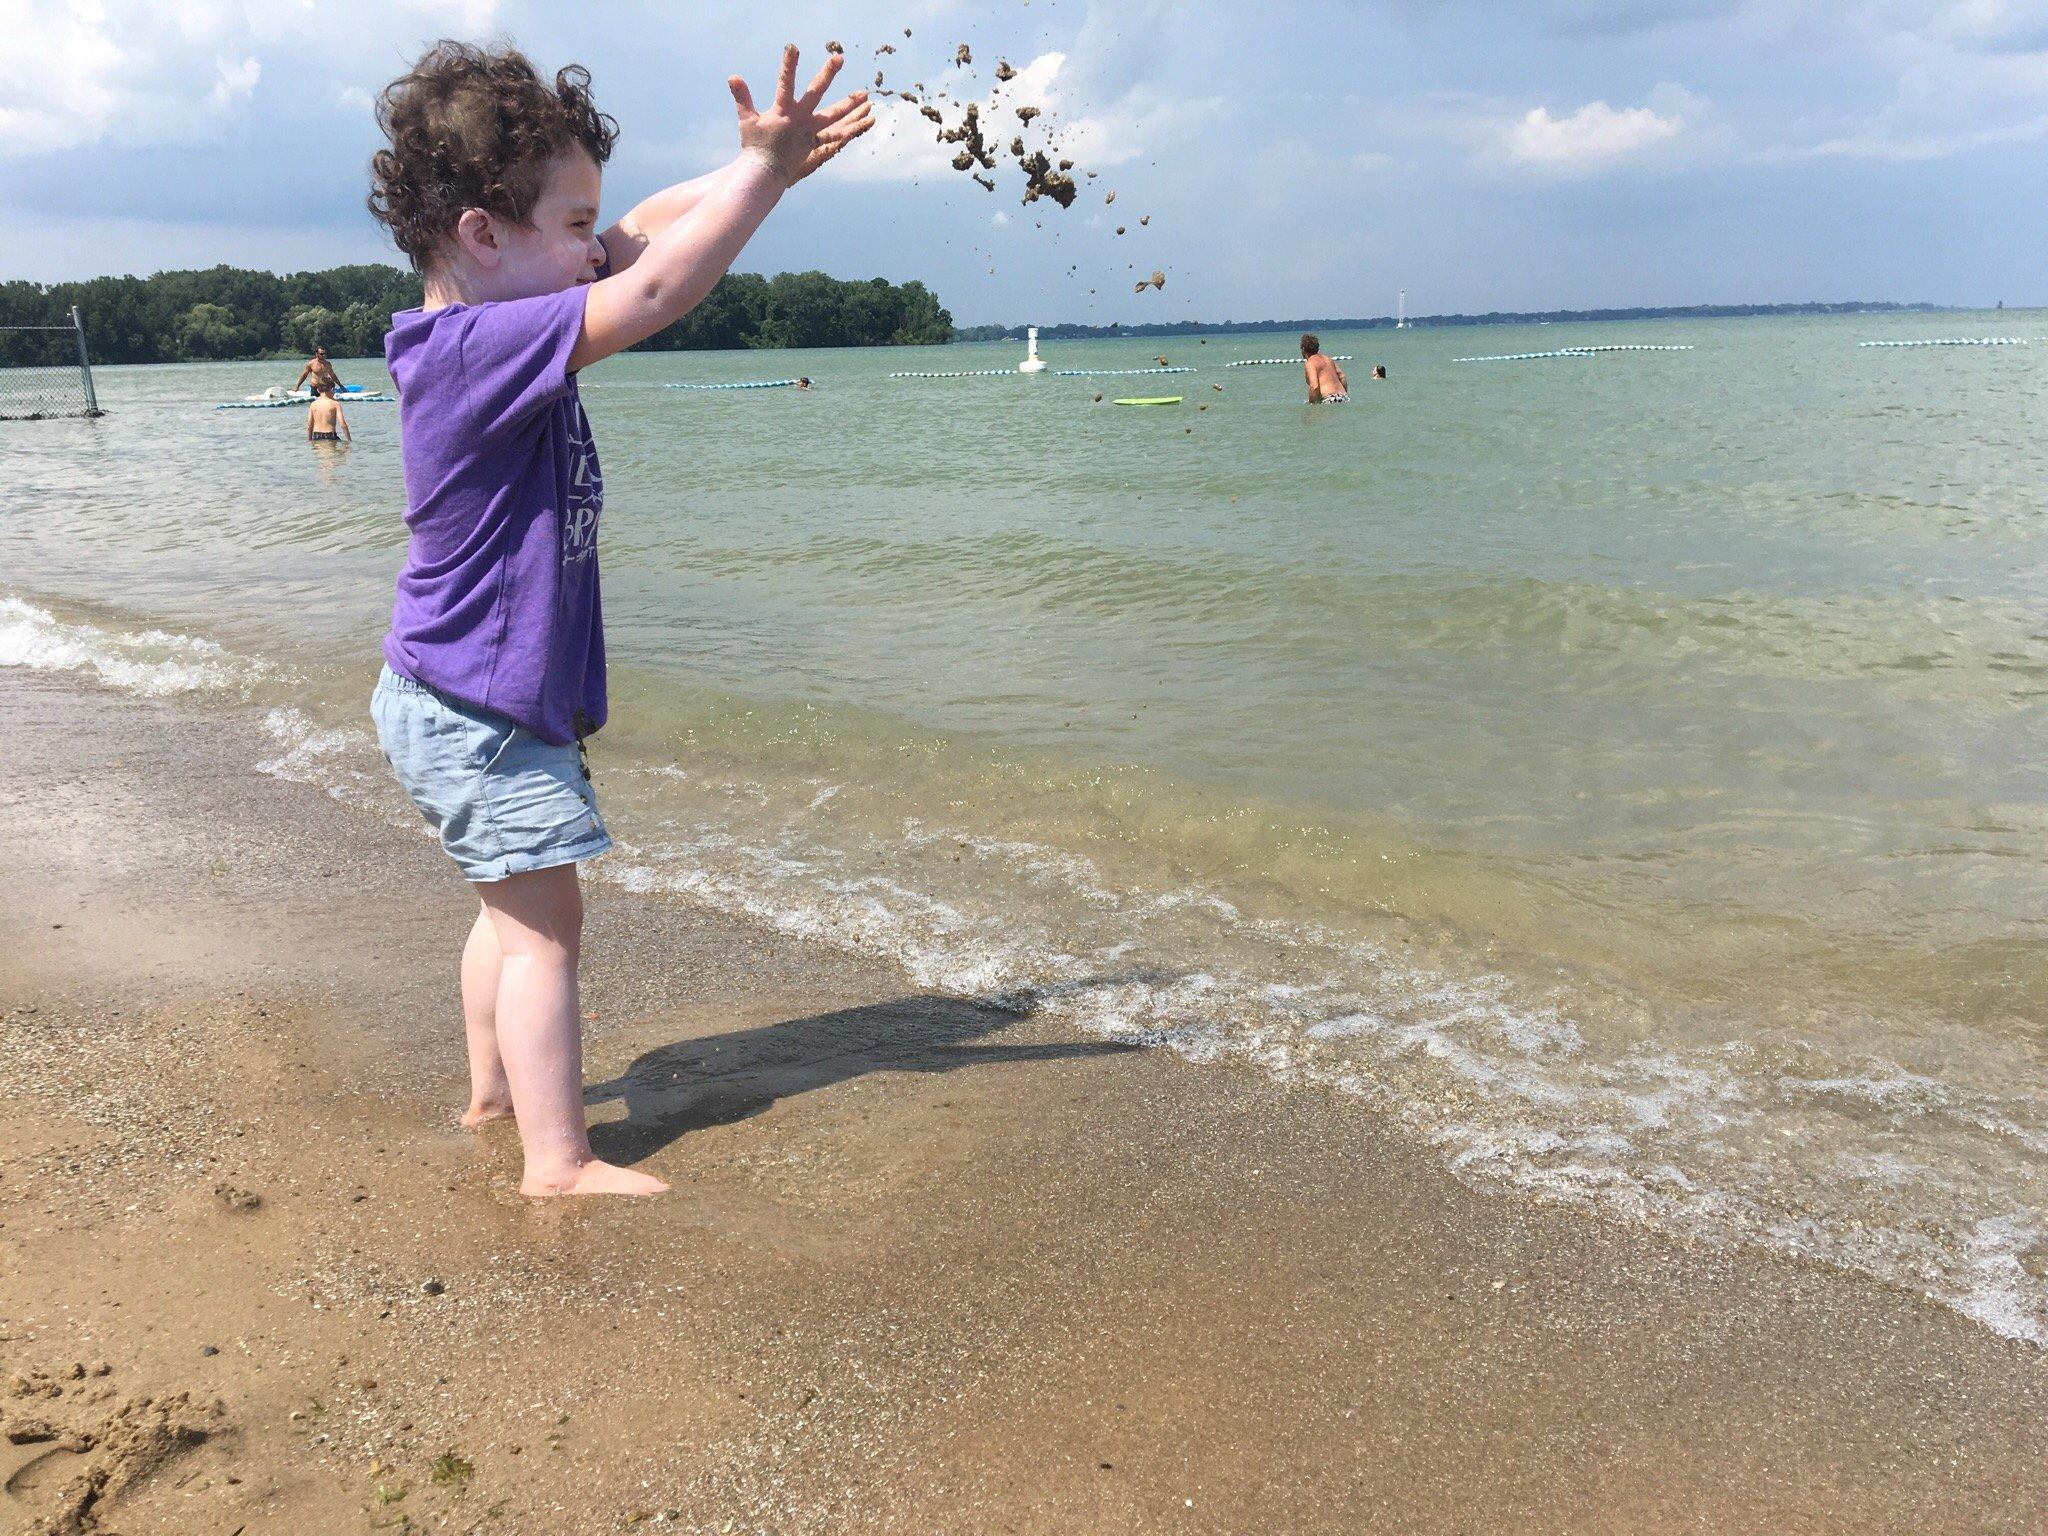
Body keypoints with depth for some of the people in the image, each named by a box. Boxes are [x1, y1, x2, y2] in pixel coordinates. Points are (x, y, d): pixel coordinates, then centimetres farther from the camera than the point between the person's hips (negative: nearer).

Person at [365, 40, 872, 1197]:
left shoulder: (494, 328, 4)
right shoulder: (479, 348, -25)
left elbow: (648, 235, 7)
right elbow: (654, 292, -32)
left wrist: (765, 164, -1)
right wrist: (764, 168, -24)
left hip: (468, 704, 10)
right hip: (477, 712, -10)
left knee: (518, 911, 23)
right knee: (544, 926, -4)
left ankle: (497, 1088, 39)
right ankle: (559, 1159, 3)